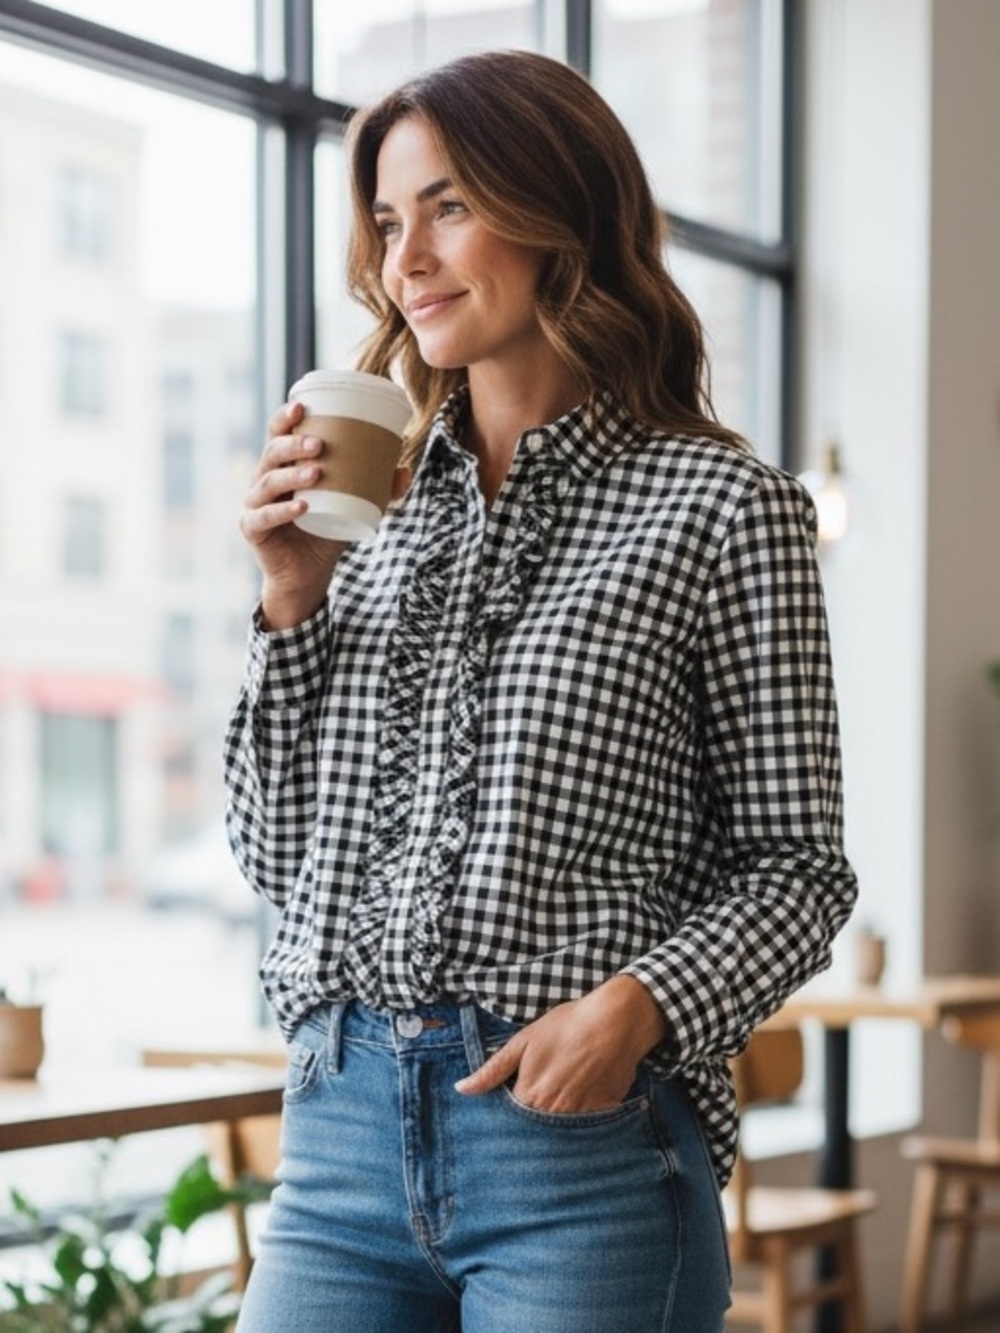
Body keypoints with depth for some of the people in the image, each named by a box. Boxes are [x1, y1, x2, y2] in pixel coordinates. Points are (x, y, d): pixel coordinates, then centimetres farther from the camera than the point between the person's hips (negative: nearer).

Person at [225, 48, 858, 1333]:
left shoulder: (718, 505, -2)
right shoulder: (371, 498, 10)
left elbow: (797, 864, -1)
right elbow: (279, 851, 11)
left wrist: (637, 1005, -18)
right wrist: (292, 602, -1)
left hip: (585, 1144, -4)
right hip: (342, 1124, 4)